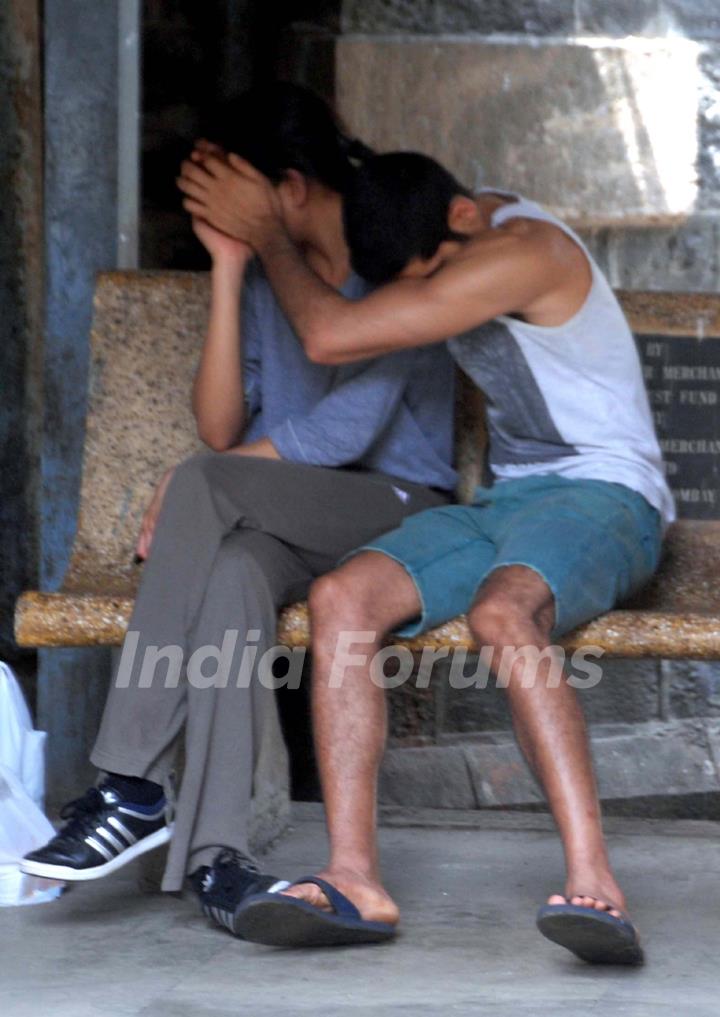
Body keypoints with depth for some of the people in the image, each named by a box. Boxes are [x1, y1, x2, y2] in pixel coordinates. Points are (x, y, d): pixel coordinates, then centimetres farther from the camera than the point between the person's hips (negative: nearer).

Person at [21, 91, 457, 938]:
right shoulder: (265, 274, 14)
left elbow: (349, 427, -17)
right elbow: (221, 427, 1)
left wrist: (186, 488, -11)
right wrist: (227, 270, -4)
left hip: (396, 511, -4)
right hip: (290, 526, 4)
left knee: (206, 484, -31)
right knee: (232, 571, -35)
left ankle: (135, 788, -34)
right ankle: (215, 849, -45)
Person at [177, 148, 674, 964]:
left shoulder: (526, 250, -18)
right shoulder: (443, 247, 12)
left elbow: (330, 337, -19)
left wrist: (264, 232, -6)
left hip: (603, 496, -8)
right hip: (503, 500, 8)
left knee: (500, 613, -40)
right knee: (341, 598, -19)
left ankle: (593, 886, -47)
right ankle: (354, 881, -28)